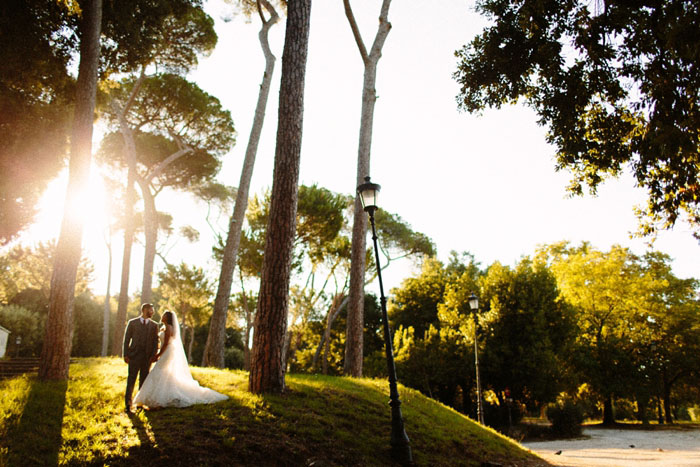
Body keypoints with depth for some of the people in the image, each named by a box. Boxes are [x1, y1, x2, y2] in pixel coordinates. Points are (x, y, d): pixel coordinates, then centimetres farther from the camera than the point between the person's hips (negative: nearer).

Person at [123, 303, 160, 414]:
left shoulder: (154, 325, 10)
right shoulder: (132, 322, 5)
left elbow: (155, 341, 8)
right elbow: (126, 339, 3)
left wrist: (153, 355, -5)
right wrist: (125, 355, -4)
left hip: (147, 357, 2)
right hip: (134, 355, -2)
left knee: (144, 380, 7)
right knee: (131, 379, -5)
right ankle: (128, 403, 0)